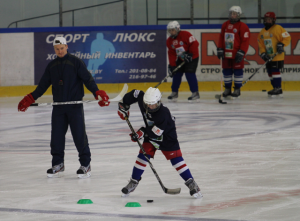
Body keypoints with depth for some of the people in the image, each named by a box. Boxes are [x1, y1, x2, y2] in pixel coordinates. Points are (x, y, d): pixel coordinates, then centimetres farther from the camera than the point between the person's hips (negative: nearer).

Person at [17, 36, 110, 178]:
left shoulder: (75, 62, -4)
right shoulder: (51, 66, 12)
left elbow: (87, 79, -9)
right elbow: (43, 85, 17)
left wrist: (97, 93, -23)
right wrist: (30, 99, 11)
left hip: (75, 105, -5)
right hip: (58, 106, 5)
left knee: (79, 135, -6)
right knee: (56, 135, 4)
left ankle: (86, 165, 1)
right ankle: (58, 165, 14)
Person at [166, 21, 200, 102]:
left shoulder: (185, 35, -21)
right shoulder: (169, 41, 1)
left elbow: (194, 44, -23)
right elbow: (171, 54, 1)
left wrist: (190, 54, -25)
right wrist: (171, 66, -8)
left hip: (192, 58, -7)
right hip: (181, 59, 7)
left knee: (190, 73, -16)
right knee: (177, 74, 4)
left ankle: (195, 93, -11)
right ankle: (174, 92, 18)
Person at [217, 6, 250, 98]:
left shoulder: (242, 26, -8)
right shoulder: (225, 25, 11)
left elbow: (245, 41, -11)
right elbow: (221, 38, 15)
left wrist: (241, 53, -15)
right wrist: (220, 49, 7)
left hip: (237, 54, -5)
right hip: (226, 54, 6)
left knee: (238, 71, 0)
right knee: (226, 71, 8)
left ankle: (237, 90, 7)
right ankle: (227, 89, 17)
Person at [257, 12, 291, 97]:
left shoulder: (277, 28, -8)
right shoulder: (262, 32, 14)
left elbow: (287, 37, -10)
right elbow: (261, 44, 14)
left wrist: (281, 44, -22)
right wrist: (263, 53, 0)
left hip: (277, 56, -8)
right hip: (268, 56, 8)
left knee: (275, 71, -13)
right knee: (270, 72, 9)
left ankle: (278, 88, -10)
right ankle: (275, 88, 17)